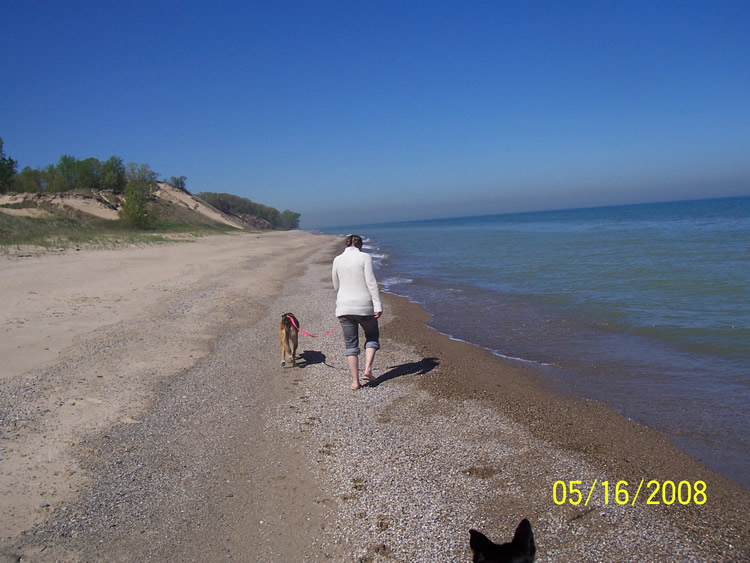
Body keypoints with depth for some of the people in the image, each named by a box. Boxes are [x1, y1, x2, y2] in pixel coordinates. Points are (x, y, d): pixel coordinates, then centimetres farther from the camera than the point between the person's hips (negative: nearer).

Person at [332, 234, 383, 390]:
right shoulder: (365, 257, -6)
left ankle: (355, 381, 11)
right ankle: (367, 369, 6)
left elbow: (336, 286, 13)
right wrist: (378, 305, -13)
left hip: (344, 307, 3)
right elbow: (371, 282, -13)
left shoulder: (337, 260, 5)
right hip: (365, 306, -2)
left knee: (351, 345, 10)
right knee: (372, 336, 21)